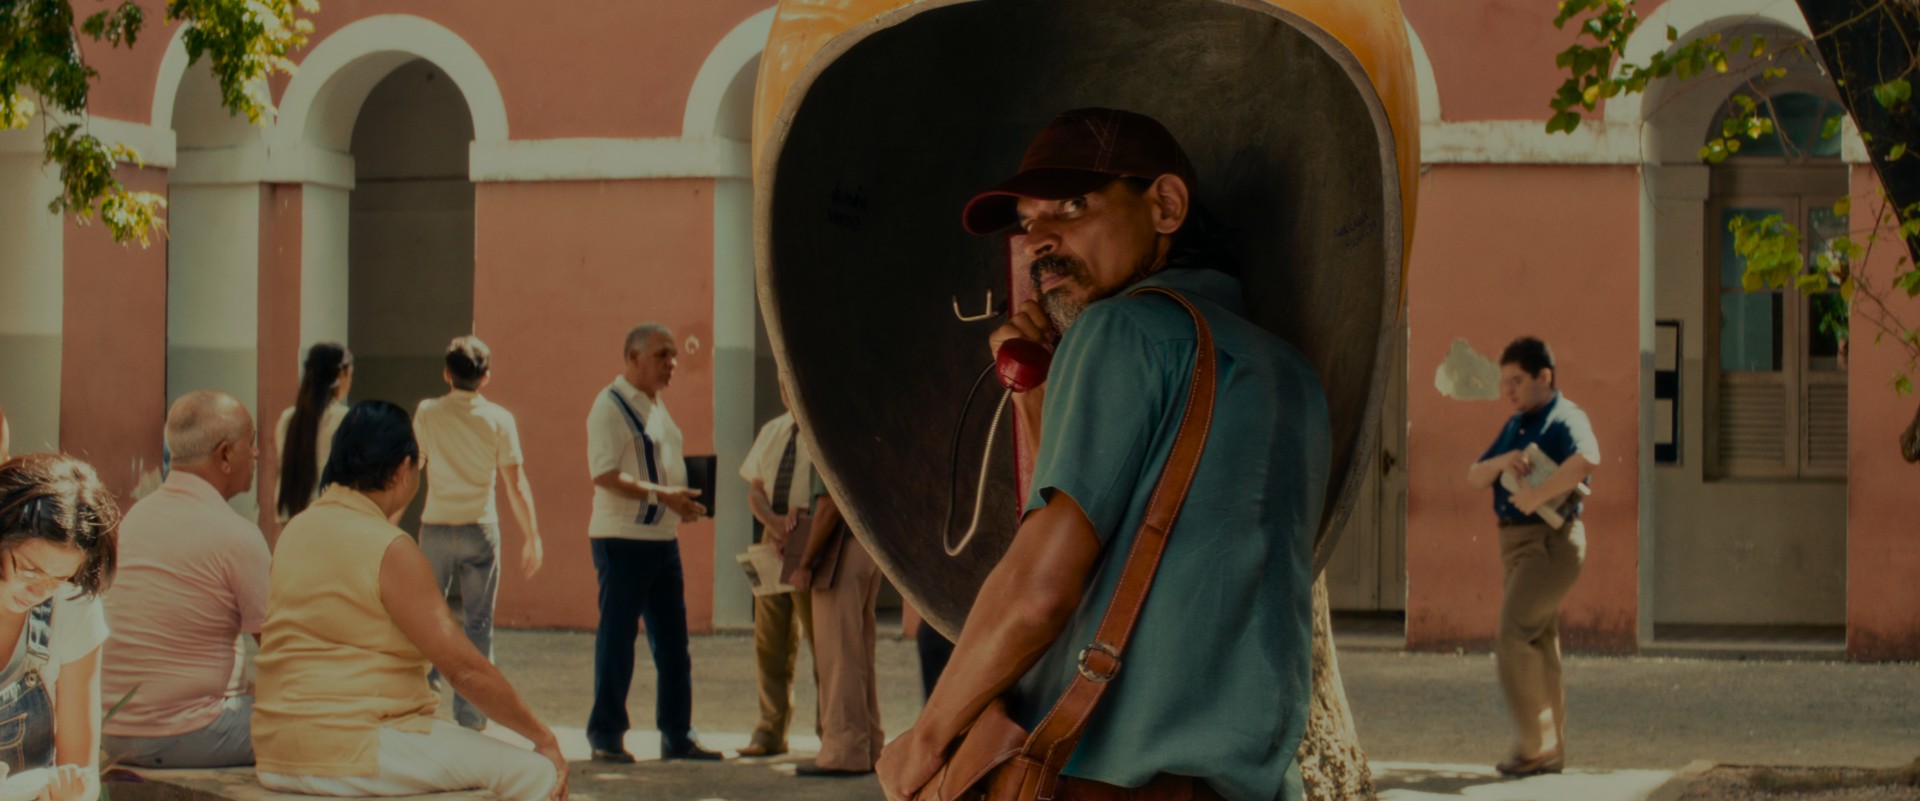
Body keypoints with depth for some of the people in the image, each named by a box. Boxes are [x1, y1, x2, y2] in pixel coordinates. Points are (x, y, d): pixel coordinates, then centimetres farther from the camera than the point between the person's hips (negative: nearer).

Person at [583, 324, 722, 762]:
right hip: (621, 540, -9)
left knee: (673, 642, 10)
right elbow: (604, 475, -20)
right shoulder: (610, 406, -11)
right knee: (616, 638, -2)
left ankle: (677, 735, 16)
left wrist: (683, 501, 8)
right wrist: (662, 495, -25)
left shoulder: (656, 406, 17)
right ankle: (606, 736, 5)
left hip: (663, 539, 9)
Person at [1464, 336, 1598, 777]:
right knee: (1538, 645, 11)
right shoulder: (1514, 426, 17)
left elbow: (1587, 459, -33)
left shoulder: (1564, 418, -11)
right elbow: (1474, 477, 13)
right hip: (1516, 541, 9)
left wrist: (1536, 496, -28)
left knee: (1513, 639, -15)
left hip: (1549, 541, -9)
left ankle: (1535, 745, -10)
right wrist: (1501, 462, -9)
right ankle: (1550, 750, 15)